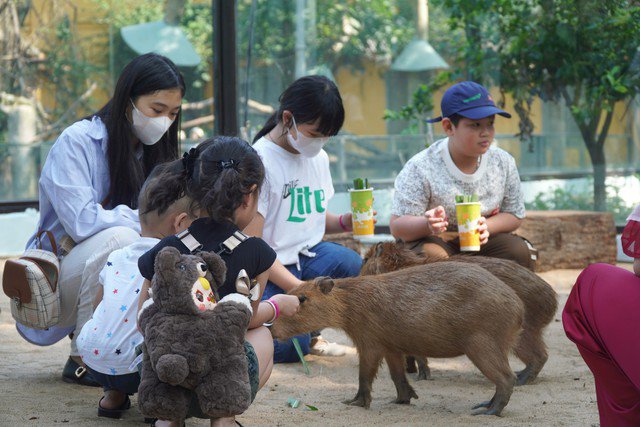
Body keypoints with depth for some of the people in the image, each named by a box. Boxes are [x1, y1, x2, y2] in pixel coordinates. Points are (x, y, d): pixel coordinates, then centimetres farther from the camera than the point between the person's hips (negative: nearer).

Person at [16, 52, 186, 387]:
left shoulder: (151, 153, 8)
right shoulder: (77, 141, -14)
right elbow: (82, 221, -26)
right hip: (57, 280, -6)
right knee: (119, 237, -35)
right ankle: (82, 360, -21)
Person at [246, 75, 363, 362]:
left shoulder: (318, 158, 10)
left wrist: (345, 222, 0)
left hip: (307, 255, 7)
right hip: (267, 271, -6)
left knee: (351, 264, -27)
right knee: (289, 347, -28)